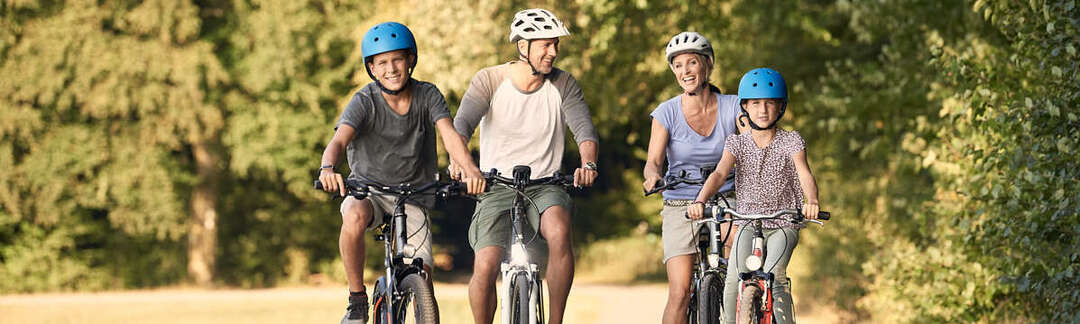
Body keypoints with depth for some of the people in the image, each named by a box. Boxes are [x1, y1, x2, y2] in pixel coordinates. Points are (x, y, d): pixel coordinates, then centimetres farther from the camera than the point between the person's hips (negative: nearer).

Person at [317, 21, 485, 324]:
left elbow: (449, 134, -24)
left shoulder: (428, 95, -10)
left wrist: (470, 169, -45)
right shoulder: (365, 101, -16)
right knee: (354, 218, -37)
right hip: (369, 187, -2)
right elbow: (339, 140, -30)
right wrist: (327, 168, -54)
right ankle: (357, 299, -19)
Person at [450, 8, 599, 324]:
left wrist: (588, 163, -34)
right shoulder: (489, 80, -4)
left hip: (545, 187, 1)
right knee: (485, 268, -22)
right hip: (497, 188, -1)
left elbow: (583, 127, -11)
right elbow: (462, 123, -17)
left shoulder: (562, 84, 1)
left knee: (559, 230, -33)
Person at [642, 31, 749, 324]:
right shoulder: (667, 112, -4)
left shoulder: (732, 106, -1)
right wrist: (653, 176, -34)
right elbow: (653, 160, -11)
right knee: (679, 294, -13)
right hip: (680, 207, -1)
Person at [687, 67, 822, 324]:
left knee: (773, 274, -27)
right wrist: (700, 201, -36)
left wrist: (812, 202, -43)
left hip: (783, 225, -2)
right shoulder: (737, 143, 1)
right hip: (749, 223, 2)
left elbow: (804, 174, -20)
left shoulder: (790, 141, -4)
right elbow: (719, 173, -15)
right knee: (734, 279, -21)